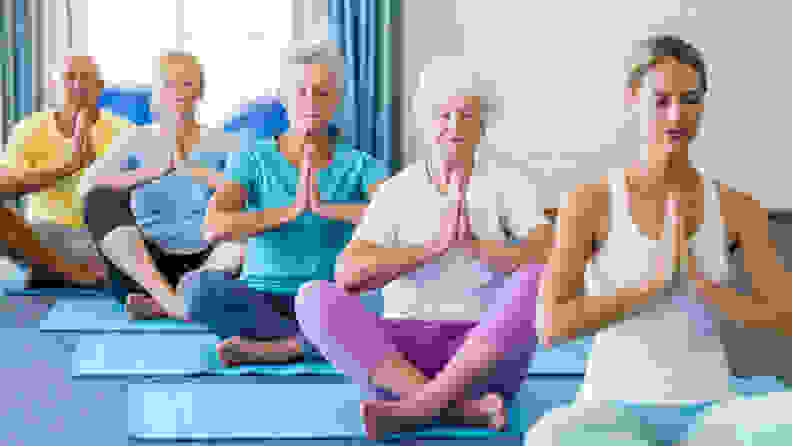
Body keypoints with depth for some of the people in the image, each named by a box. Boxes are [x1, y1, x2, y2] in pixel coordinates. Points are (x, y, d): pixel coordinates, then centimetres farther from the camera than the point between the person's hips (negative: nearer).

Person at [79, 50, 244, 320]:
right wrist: (151, 172, -17)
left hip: (205, 262, 0)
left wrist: (202, 173, -16)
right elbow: (88, 186, -7)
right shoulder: (138, 141, 9)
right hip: (149, 265, 0)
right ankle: (169, 298, -41)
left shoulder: (223, 142, 9)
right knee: (102, 200, -23)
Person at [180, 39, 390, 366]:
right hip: (259, 306, 0)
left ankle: (272, 347, -26)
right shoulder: (251, 160, 1)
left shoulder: (361, 166, 3)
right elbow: (214, 227, -17)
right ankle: (312, 344, -21)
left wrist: (325, 206, -27)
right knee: (197, 286, -32)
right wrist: (291, 211, -25)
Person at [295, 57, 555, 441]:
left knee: (538, 281, -30)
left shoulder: (508, 187, 5)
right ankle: (464, 407, -31)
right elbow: (348, 275, -9)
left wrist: (473, 245, -26)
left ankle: (417, 406, -33)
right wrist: (434, 246, -20)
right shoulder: (396, 192, 7)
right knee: (315, 299, -24)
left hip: (485, 357, -1)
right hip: (403, 358, 1)